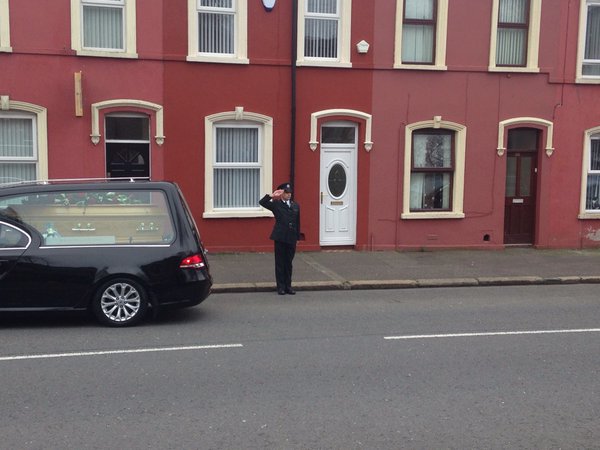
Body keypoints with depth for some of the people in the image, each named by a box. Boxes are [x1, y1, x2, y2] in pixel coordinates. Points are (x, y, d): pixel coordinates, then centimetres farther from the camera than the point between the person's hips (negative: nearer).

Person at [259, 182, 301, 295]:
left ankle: (288, 286, 17)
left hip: (291, 238, 3)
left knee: (289, 263, 9)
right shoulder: (276, 204, 0)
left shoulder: (296, 206, 11)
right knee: (280, 263, 3)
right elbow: (262, 202, -11)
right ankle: (281, 287, 10)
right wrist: (272, 196, -15)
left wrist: (297, 237, 8)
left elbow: (297, 222, 12)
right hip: (280, 238, -3)